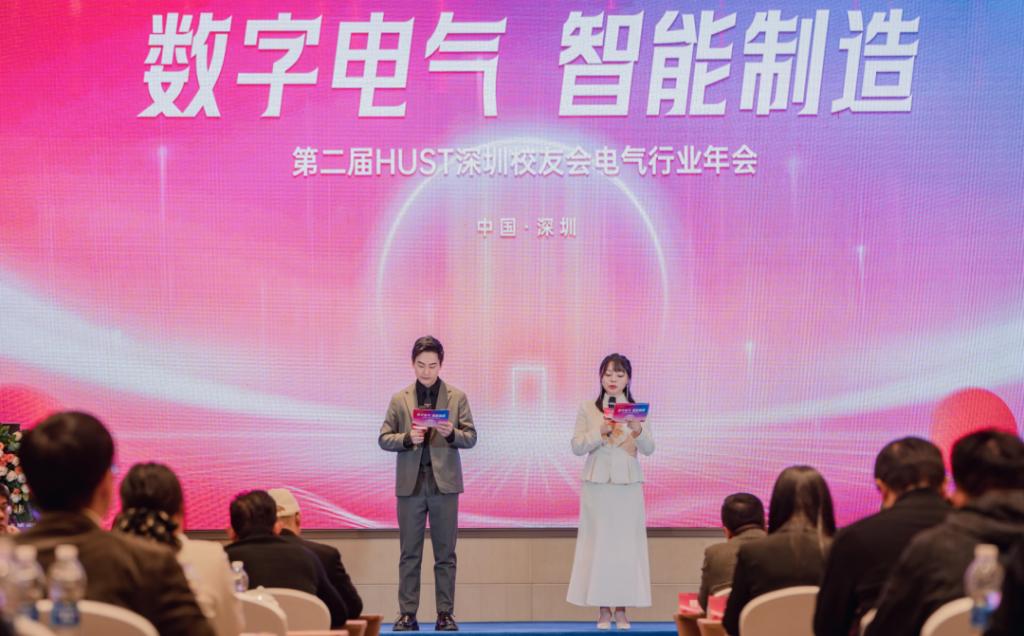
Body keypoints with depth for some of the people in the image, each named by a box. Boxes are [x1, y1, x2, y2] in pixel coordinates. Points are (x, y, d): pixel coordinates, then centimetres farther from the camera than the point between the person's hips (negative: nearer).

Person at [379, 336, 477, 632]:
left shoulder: (457, 397, 5)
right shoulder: (399, 399, 7)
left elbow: (471, 438, 3)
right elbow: (384, 439, 5)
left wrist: (451, 434, -17)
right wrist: (407, 438, -14)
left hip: (444, 482, 0)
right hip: (410, 483, 1)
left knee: (445, 553, 3)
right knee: (409, 552, 3)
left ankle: (445, 613, 9)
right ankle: (407, 613, 8)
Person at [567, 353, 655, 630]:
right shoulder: (588, 409, 5)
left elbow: (648, 449, -3)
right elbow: (576, 447, -1)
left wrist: (637, 430, -23)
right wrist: (601, 431, -17)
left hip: (628, 485, 1)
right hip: (597, 484, -1)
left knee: (627, 544, 0)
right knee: (599, 543, -1)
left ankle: (622, 609, 8)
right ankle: (603, 609, 7)